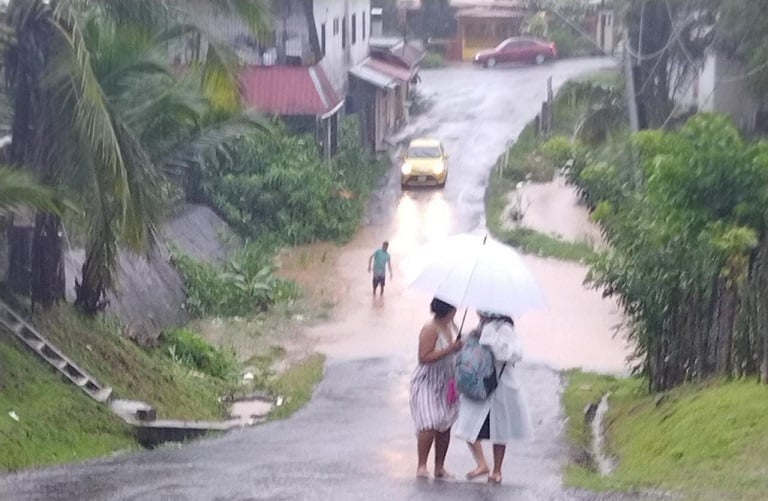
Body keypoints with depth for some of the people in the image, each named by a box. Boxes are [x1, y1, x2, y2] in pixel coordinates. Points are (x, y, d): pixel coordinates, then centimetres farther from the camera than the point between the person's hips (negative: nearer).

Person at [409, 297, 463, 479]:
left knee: (445, 425, 7)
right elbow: (424, 357, -23)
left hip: (446, 383, 8)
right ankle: (421, 466, -5)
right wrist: (450, 349, -26)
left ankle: (439, 467, 15)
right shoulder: (430, 329, -19)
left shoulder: (452, 326, 6)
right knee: (429, 425, -16)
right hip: (427, 383, -8)